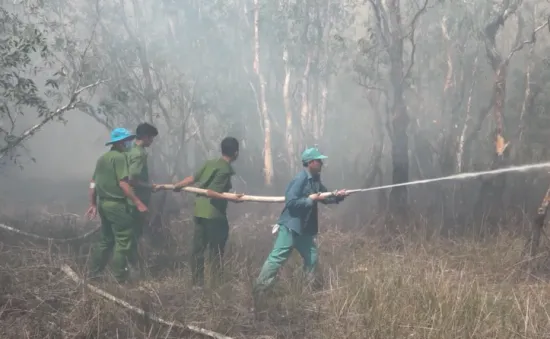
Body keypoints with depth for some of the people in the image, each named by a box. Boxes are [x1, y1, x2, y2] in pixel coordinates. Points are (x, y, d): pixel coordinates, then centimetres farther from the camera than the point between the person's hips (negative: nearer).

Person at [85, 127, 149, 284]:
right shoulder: (119, 156, -13)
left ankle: (94, 271, 23)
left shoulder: (102, 158, 14)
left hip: (103, 203, 9)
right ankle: (120, 277, 2)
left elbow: (93, 183, 15)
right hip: (116, 204, -9)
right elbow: (123, 183, -21)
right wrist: (138, 202, -19)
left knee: (107, 239, 19)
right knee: (124, 240, -1)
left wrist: (93, 204, 20)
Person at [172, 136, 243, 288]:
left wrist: (175, 186, 23)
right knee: (216, 250, 2)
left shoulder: (210, 163, 8)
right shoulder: (225, 170, -14)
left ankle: (197, 283, 18)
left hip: (199, 211, 8)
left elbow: (191, 179, 10)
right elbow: (210, 192, -21)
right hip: (214, 214, -8)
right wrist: (232, 198, -27)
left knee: (198, 248, 11)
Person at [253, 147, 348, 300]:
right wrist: (310, 199, -20)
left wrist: (337, 196, 2)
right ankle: (258, 290, -5)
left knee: (312, 257, 14)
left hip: (304, 228, 9)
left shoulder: (315, 180, 10)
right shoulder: (300, 179, -18)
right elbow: (291, 202, -25)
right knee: (277, 258, -10)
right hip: (291, 226, -9)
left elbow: (325, 197, 19)